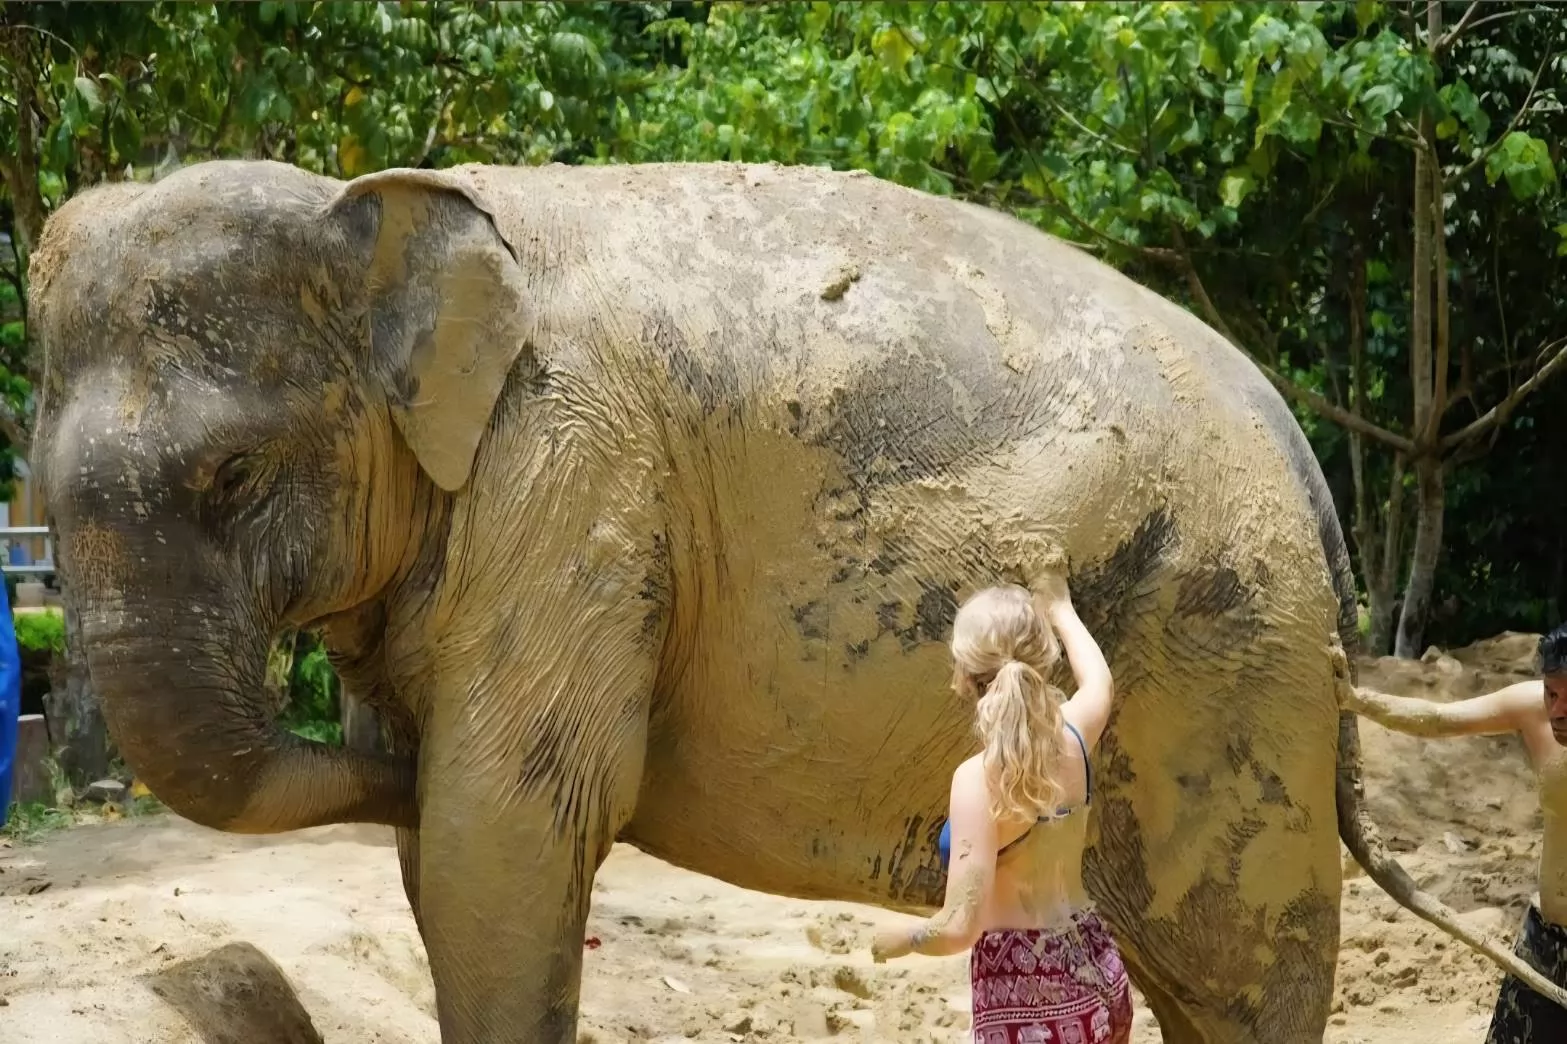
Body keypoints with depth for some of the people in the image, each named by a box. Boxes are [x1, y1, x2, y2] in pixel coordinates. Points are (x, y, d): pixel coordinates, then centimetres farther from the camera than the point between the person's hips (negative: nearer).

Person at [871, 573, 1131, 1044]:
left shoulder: (981, 779, -20)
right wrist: (1060, 609, 42)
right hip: (1097, 978, 7)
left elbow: (960, 927, -23)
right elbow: (1099, 681, 26)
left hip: (1028, 998, -7)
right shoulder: (1071, 738, -1)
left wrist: (899, 939, -2)